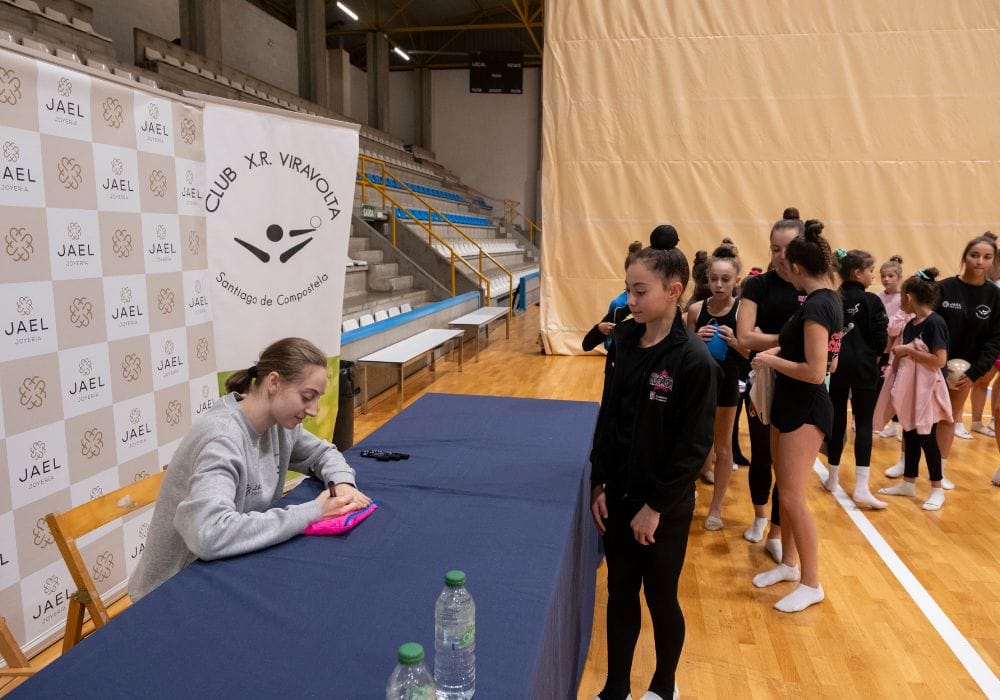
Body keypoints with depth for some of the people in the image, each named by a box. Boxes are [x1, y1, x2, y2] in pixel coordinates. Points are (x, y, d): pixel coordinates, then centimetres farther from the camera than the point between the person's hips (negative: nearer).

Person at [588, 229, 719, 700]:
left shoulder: (694, 360, -19)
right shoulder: (623, 341, -1)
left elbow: (694, 447, -16)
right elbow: (607, 417, 6)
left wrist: (656, 505, -14)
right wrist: (599, 484, 3)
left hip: (665, 506, -5)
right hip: (619, 495, 5)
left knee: (660, 598, 14)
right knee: (620, 594, 16)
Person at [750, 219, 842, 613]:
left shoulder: (816, 306, -22)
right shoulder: (827, 299, 8)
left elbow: (815, 372, -26)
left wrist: (770, 361, -14)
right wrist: (781, 351, 8)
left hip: (806, 410, -10)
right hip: (792, 404, 10)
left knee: (793, 497, -5)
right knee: (785, 490, 18)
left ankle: (812, 584, 9)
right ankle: (788, 564, 33)